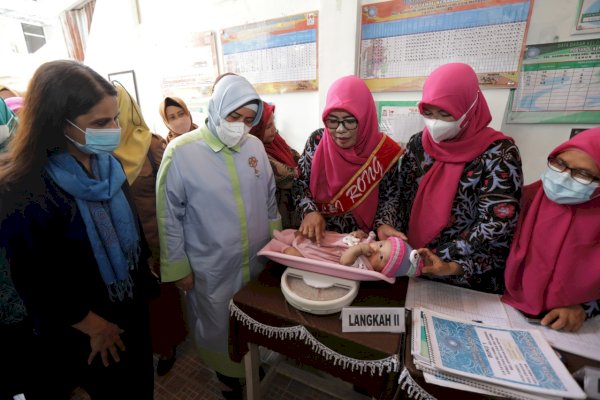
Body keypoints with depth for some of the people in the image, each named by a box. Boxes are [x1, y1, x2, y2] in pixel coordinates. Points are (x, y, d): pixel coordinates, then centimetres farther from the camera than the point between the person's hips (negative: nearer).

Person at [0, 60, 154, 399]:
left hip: (132, 304, 5)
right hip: (82, 326, -5)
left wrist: (145, 273, 11)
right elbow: (36, 286, -20)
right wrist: (94, 326, -11)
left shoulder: (108, 165, -7)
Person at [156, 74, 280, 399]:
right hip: (212, 268, -3)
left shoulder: (255, 146, -2)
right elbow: (170, 216, -9)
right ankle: (227, 373, 49)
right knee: (219, 326, 19)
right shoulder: (181, 152, -14)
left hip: (258, 260, 4)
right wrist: (177, 267, -5)